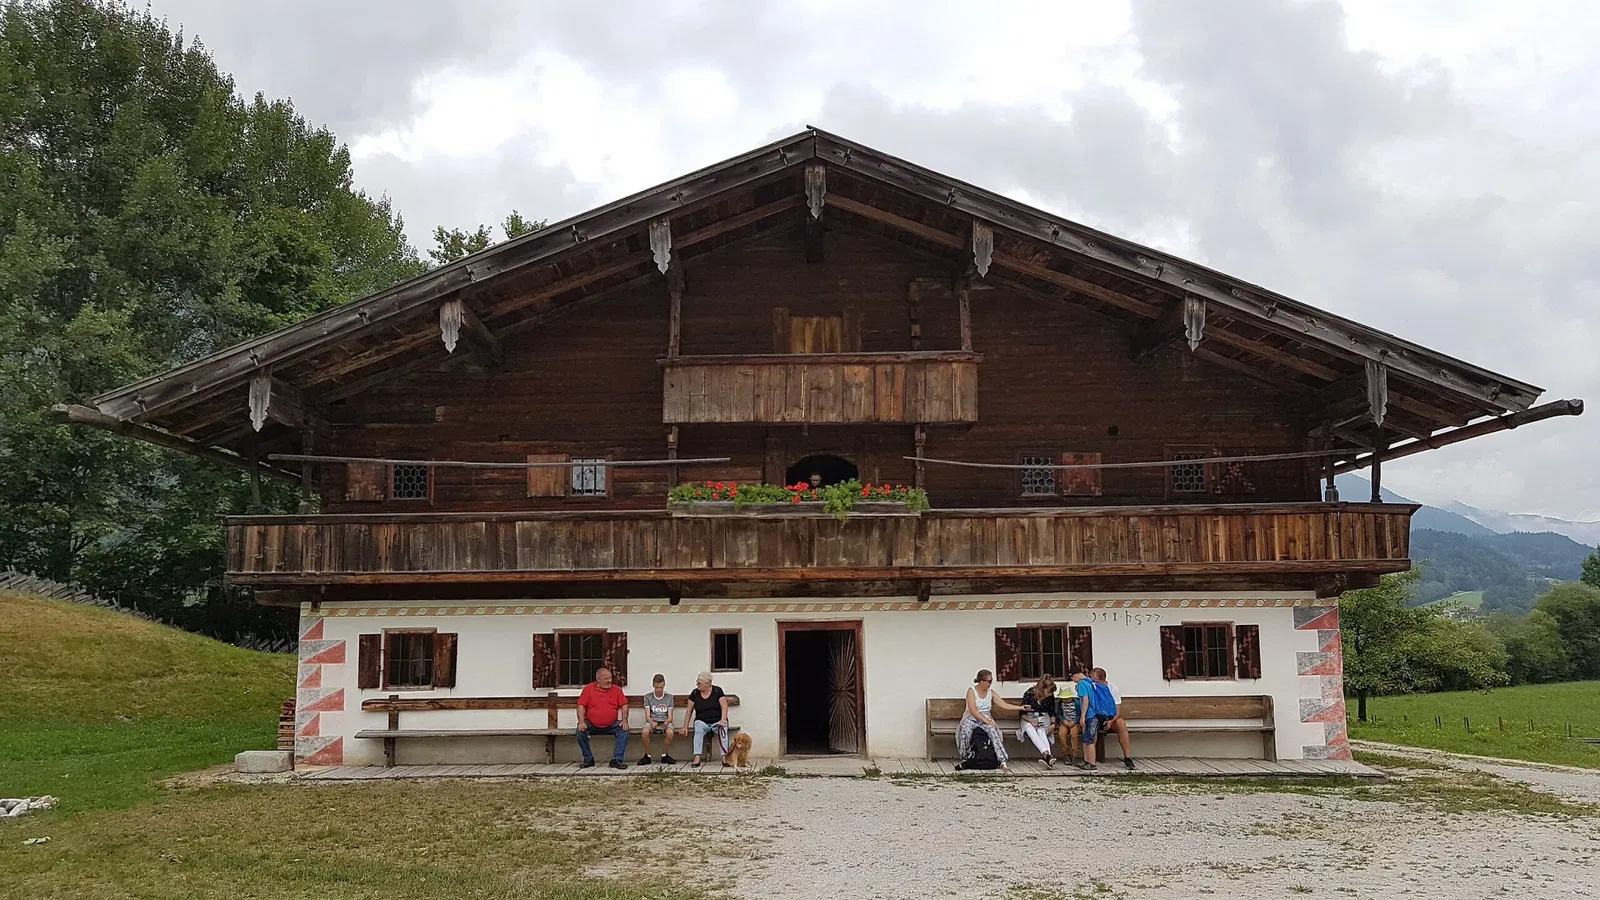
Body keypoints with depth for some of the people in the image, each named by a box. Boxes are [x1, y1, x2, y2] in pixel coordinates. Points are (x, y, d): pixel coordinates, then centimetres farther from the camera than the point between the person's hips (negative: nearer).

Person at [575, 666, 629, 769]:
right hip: (591, 725, -1)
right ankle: (588, 760, -8)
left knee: (624, 731, -24)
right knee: (580, 732, -26)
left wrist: (624, 720, -10)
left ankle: (617, 760, -18)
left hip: (612, 725, 1)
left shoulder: (616, 689, 5)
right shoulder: (588, 689, 0)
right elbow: (581, 706, -4)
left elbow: (624, 706, 4)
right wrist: (581, 722, -18)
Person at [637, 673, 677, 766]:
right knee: (644, 732, -35)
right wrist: (652, 723, -25)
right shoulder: (648, 697, 5)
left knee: (670, 732, -35)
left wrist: (666, 722, -22)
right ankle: (647, 756, -13)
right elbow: (647, 716, -2)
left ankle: (664, 755, -11)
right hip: (652, 722, 0)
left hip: (665, 722, 0)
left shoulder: (669, 697, 7)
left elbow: (670, 716, 2)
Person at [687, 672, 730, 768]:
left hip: (717, 721, -1)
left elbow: (724, 707, -8)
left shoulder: (717, 691, -3)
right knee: (698, 730, -33)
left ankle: (725, 758, -37)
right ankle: (697, 758, -39)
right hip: (702, 722, 1)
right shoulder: (695, 693, 3)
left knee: (722, 730, -33)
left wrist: (723, 720, -23)